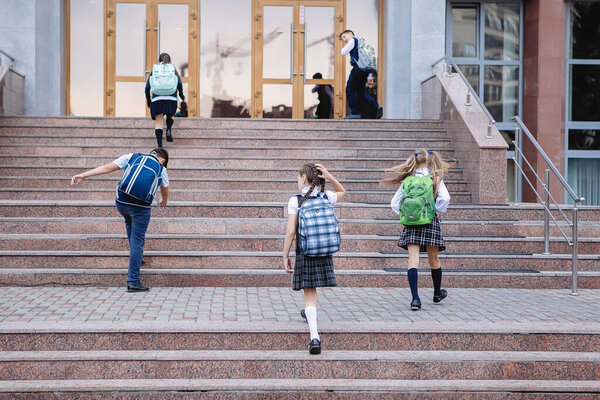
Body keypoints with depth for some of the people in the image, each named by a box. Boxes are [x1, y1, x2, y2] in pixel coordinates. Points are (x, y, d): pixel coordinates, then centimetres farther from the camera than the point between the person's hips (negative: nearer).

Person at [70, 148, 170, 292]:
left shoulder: (132, 157, 15)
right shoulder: (161, 169, 15)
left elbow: (108, 167, 5)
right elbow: (165, 193, 31)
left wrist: (83, 175, 6)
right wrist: (164, 202, 55)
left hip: (121, 203, 2)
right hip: (141, 207, -2)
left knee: (130, 223, 32)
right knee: (137, 241, 4)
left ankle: (136, 260, 34)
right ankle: (133, 281, 1)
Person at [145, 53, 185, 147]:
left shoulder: (154, 70, 15)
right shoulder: (173, 69, 14)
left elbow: (147, 87, 9)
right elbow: (179, 84, 1)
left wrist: (148, 101, 18)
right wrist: (182, 96, 17)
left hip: (157, 99, 0)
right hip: (171, 99, 0)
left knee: (158, 121, 1)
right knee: (170, 116, 25)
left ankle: (159, 145, -12)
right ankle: (169, 130, -5)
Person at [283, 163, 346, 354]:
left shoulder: (295, 201, -10)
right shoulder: (327, 197, 1)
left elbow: (290, 232, -13)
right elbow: (342, 192, 26)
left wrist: (285, 256, -5)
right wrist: (329, 176, 9)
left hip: (304, 252, -4)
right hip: (325, 252, 4)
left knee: (309, 294, -2)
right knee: (312, 289, 29)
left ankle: (314, 337, -14)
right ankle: (309, 314, 52)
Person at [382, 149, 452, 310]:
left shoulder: (407, 180, 6)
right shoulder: (435, 179, 0)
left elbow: (395, 203, 5)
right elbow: (444, 198, -13)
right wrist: (436, 210, 2)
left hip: (411, 224, 1)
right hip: (430, 222, -1)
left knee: (413, 260, -5)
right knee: (433, 259, 15)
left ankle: (415, 298, -18)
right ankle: (437, 293, 33)